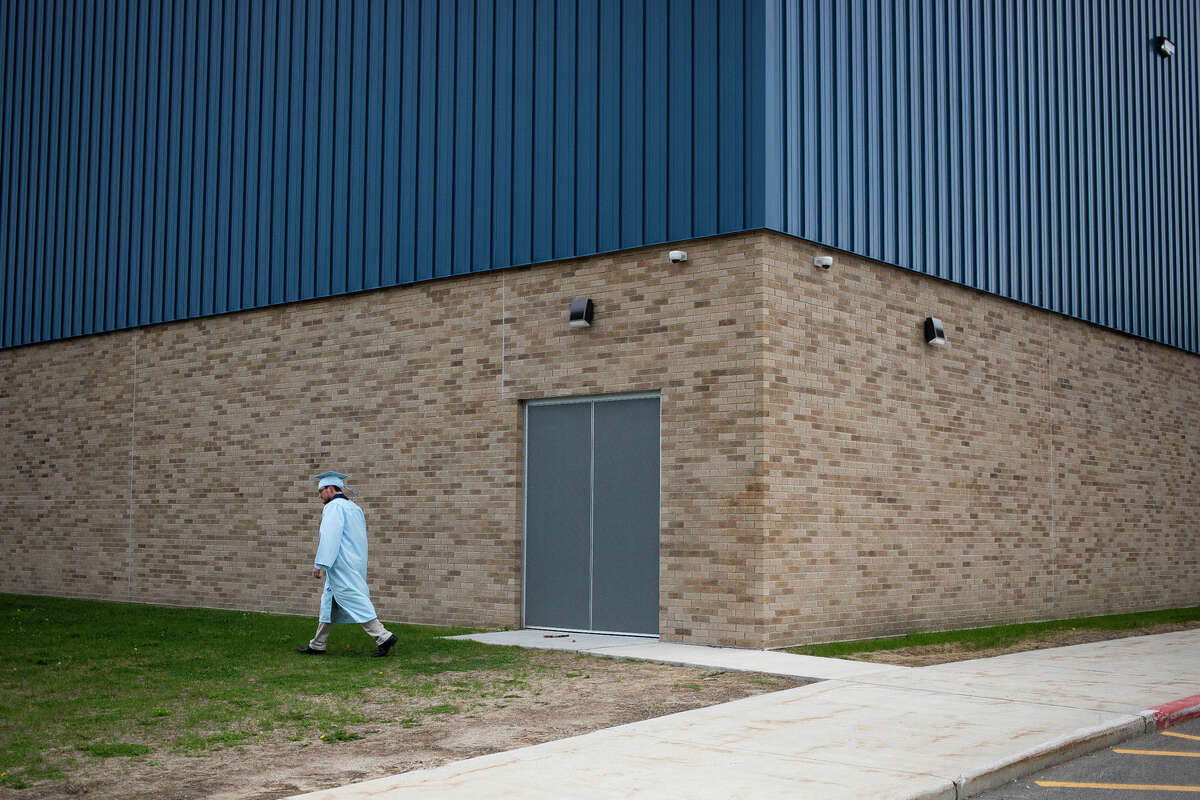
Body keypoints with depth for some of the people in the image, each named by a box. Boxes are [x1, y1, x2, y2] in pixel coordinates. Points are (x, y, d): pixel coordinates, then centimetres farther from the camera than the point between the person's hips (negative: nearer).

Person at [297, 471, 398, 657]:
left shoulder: (333, 507, -12)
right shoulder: (354, 507, 17)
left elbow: (329, 537, -20)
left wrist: (319, 564, -19)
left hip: (341, 565, -10)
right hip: (355, 563, 10)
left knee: (354, 601, -10)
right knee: (328, 602, 15)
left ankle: (383, 637, -14)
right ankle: (317, 646, 19)